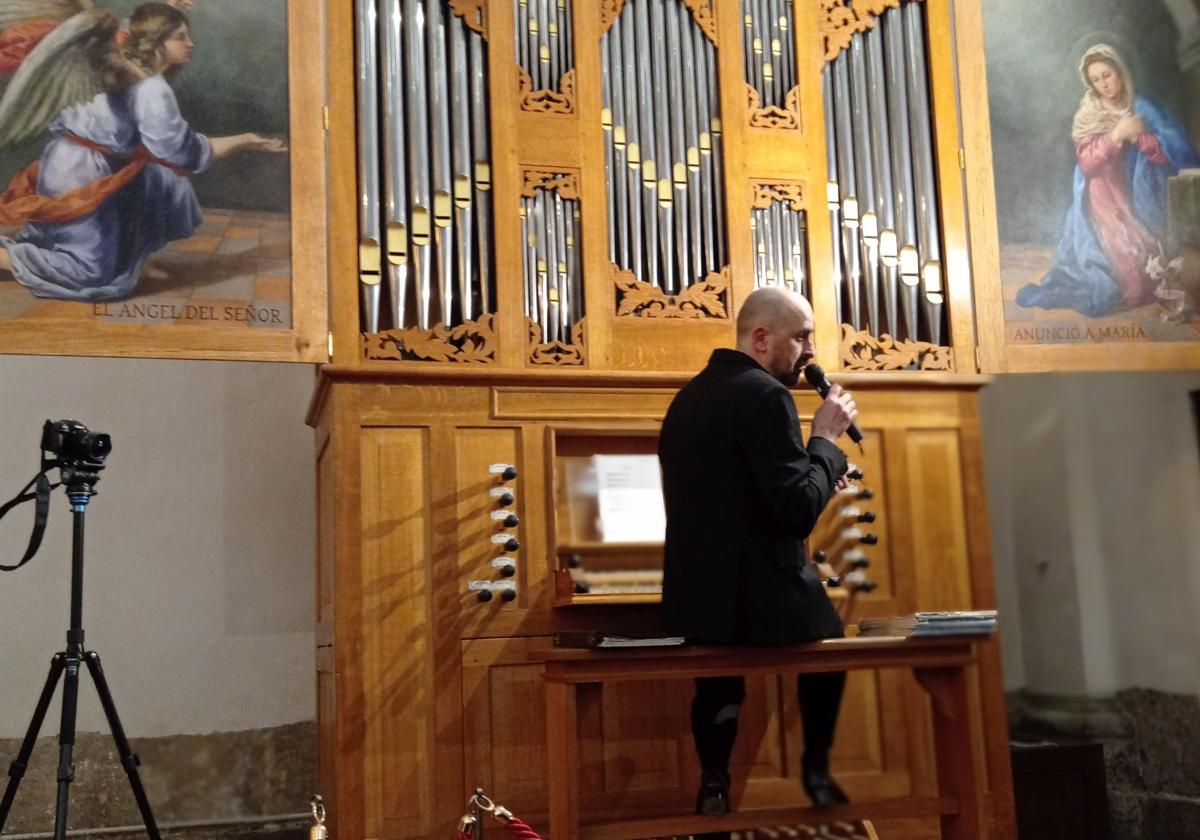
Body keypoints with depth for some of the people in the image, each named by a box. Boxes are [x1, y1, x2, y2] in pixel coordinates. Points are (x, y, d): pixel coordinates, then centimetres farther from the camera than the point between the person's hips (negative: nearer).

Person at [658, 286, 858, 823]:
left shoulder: (690, 395, 10)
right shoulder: (766, 395, -17)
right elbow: (799, 512, -22)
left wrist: (812, 477, 18)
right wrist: (826, 439, -8)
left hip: (693, 598, 6)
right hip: (760, 598, -6)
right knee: (828, 632, 27)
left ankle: (714, 781, 29)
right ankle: (816, 769, 37)